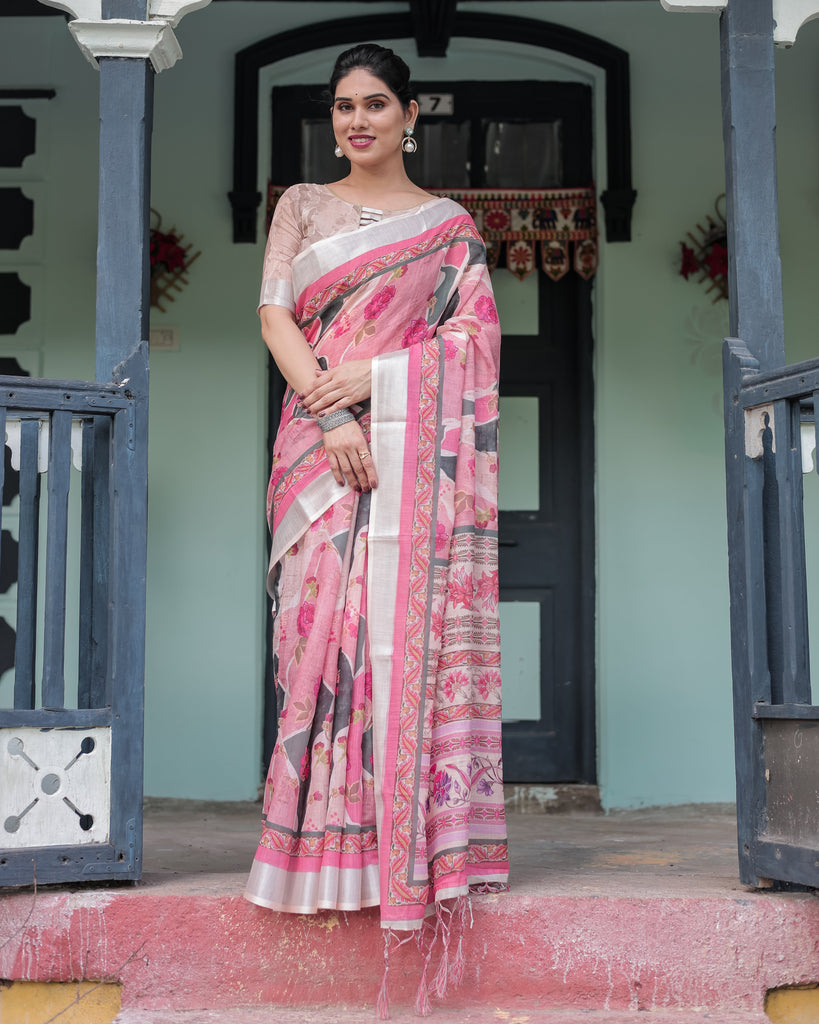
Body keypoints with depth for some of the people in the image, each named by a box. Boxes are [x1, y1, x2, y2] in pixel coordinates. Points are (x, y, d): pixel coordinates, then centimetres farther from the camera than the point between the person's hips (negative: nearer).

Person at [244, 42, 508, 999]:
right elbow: (275, 315, 3)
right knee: (326, 618, -4)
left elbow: (472, 336, 2)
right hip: (321, 440, 1)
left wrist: (371, 376, -12)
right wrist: (331, 415, -11)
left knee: (411, 620, -7)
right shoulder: (300, 205, 15)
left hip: (414, 447, -1)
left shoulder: (450, 225, 13)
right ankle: (330, 836, 2)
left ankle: (415, 828, 0)